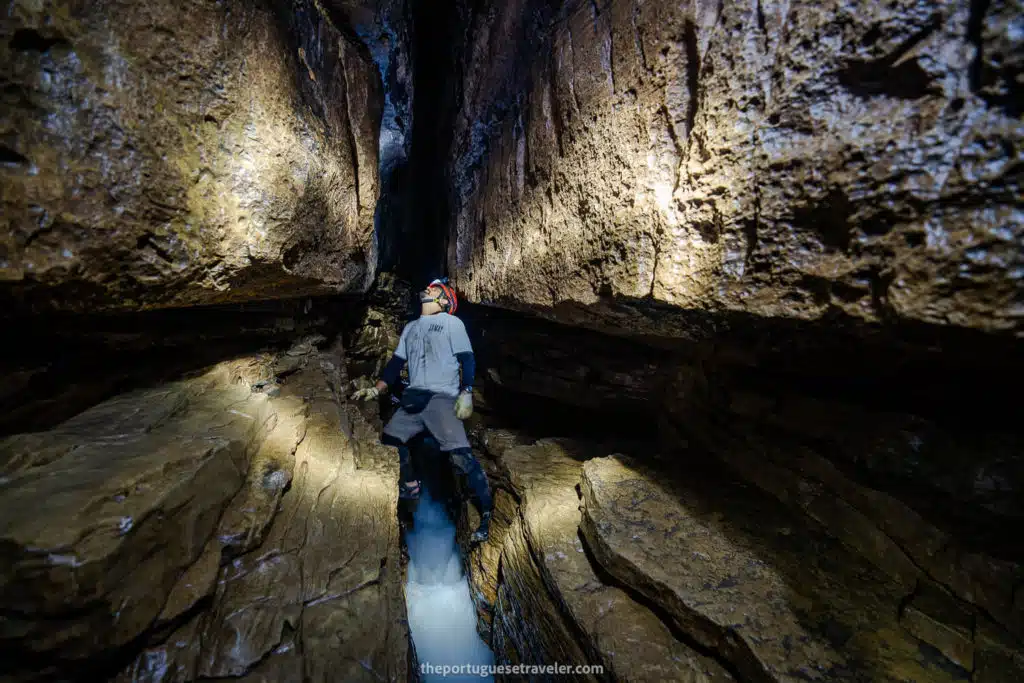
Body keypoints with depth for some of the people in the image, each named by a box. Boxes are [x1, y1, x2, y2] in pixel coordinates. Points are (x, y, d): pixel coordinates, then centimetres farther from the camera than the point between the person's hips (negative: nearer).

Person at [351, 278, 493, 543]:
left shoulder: (452, 322, 5)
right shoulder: (410, 327, 23)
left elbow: (467, 360, -4)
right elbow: (396, 363, 23)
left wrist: (466, 393, -17)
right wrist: (376, 390, 13)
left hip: (442, 397, -7)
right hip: (413, 397, 7)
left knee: (460, 454, -18)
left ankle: (487, 514, -9)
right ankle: (410, 488, 26)